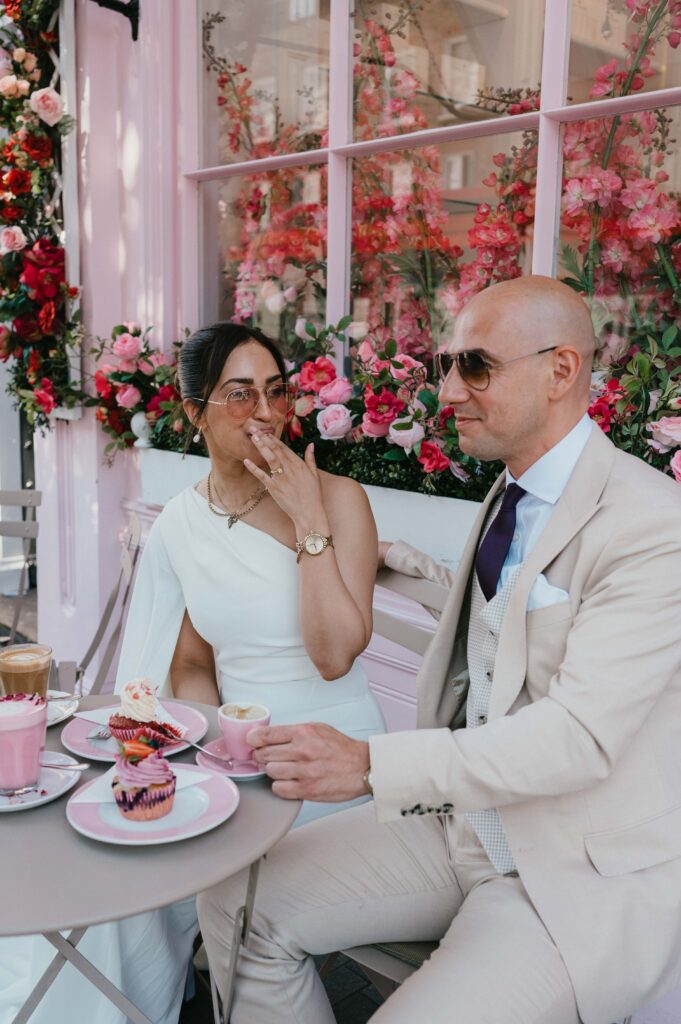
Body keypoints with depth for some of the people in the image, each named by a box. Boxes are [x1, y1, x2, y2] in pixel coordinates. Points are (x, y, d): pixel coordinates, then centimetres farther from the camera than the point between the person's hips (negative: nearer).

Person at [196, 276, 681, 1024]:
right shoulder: (507, 498, 9)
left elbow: (580, 734, -26)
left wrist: (371, 765, -32)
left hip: (588, 878, -7)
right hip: (461, 818, 7)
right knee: (236, 901, -2)